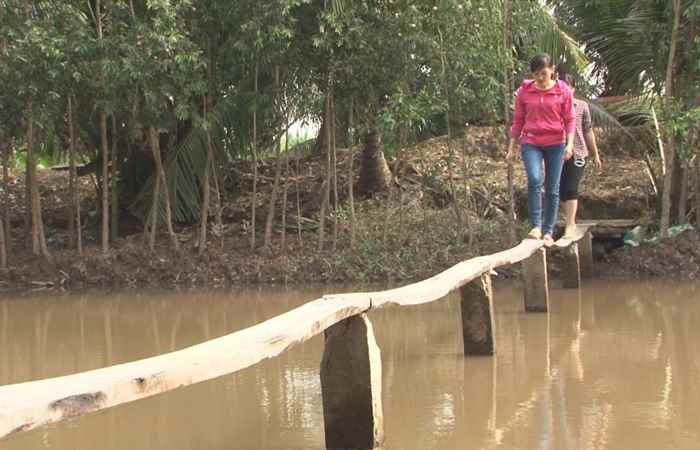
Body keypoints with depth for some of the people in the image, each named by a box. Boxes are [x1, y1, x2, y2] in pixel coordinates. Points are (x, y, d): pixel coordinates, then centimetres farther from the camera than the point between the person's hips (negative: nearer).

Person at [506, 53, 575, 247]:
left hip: (555, 144, 0)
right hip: (530, 143, 0)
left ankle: (548, 232, 12)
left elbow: (570, 120, 2)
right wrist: (511, 147, 9)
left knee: (552, 189, 3)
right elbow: (518, 120, 9)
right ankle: (536, 226, -16)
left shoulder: (563, 91, 0)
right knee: (535, 180, -23)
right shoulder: (524, 91, 2)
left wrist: (570, 143, -12)